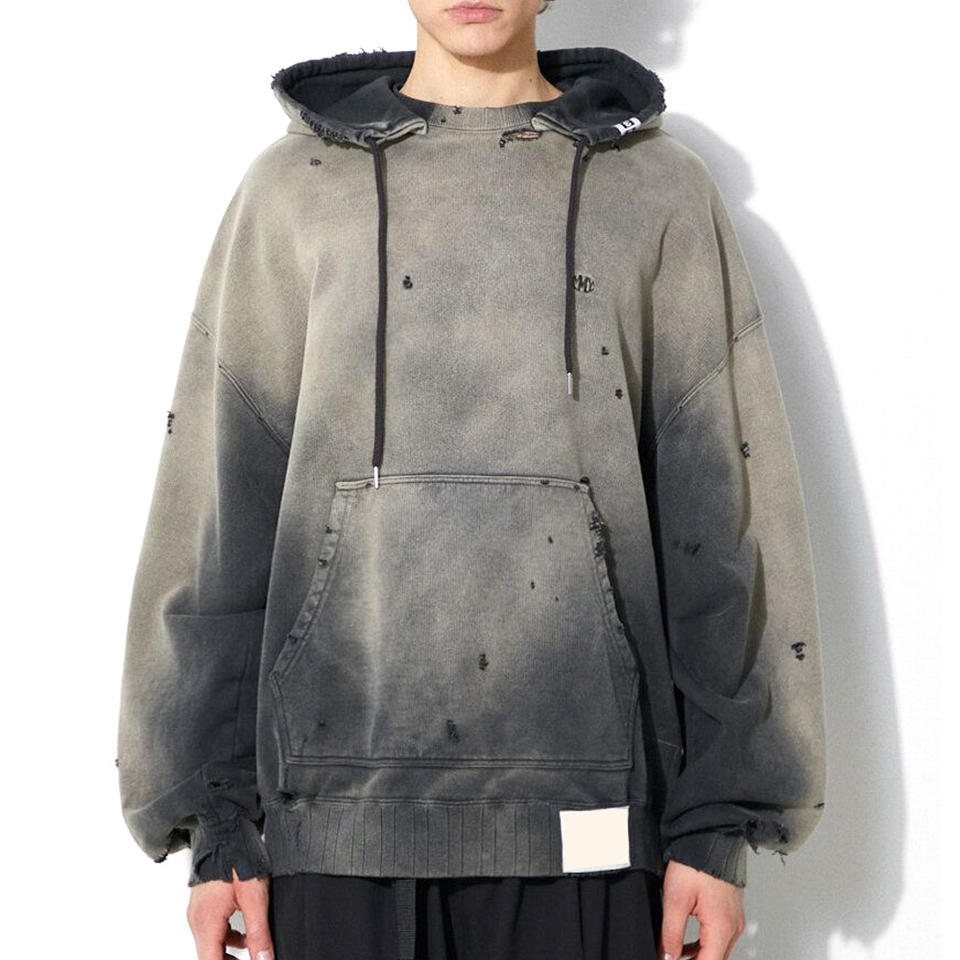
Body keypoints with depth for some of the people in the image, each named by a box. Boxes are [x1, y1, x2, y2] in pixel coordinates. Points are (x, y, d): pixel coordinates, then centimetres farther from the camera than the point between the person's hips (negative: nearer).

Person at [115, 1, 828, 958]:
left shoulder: (661, 190, 7)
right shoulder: (293, 186, 8)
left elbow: (717, 514, 3)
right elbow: (220, 509, 5)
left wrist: (720, 823, -1)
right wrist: (215, 824, 1)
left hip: (584, 807, 0)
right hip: (340, 806, 1)